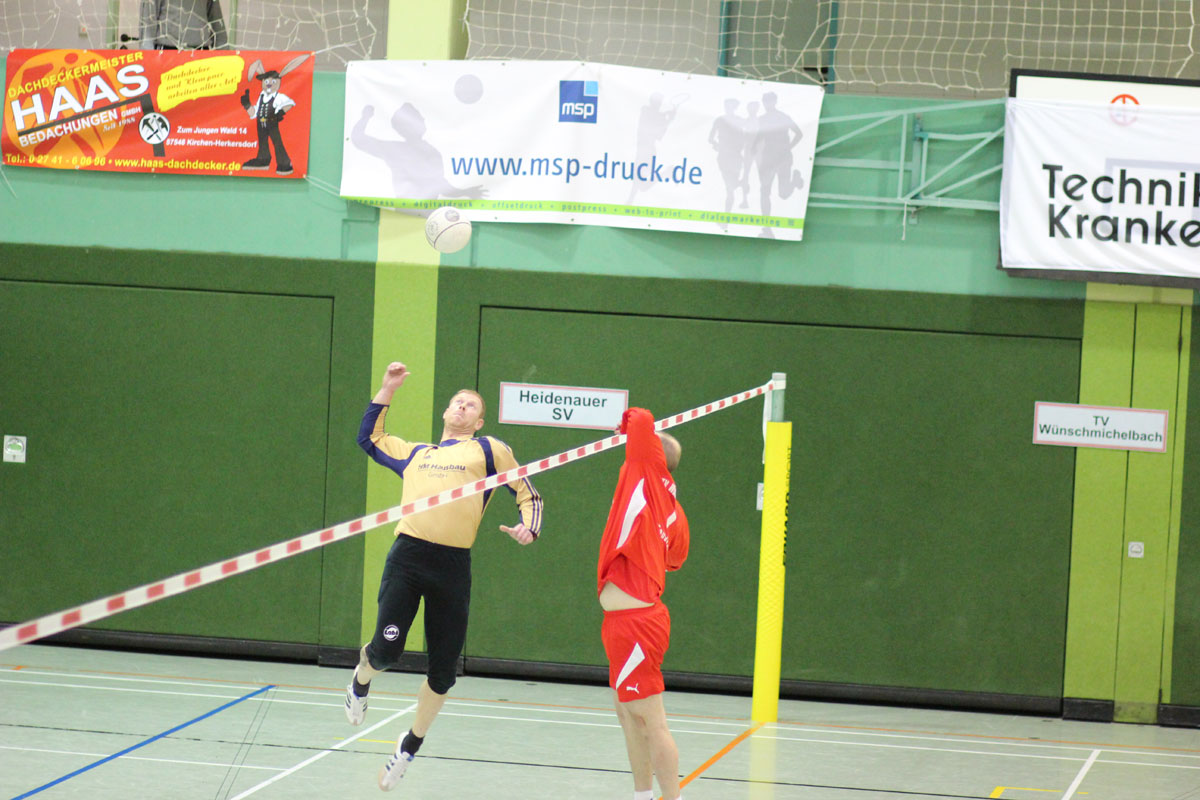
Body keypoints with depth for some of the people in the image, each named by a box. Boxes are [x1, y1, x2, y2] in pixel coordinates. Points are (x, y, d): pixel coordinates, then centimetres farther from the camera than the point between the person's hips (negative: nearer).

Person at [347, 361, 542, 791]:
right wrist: (387, 390, 34)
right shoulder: (415, 454, 25)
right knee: (387, 649, -11)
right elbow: (369, 437, 40)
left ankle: (411, 745, 23)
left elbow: (528, 495, 15)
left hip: (453, 565, -1)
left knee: (443, 667, 3)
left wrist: (528, 528, -4)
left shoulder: (489, 449, 16)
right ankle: (360, 682, 25)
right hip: (408, 557, 1)